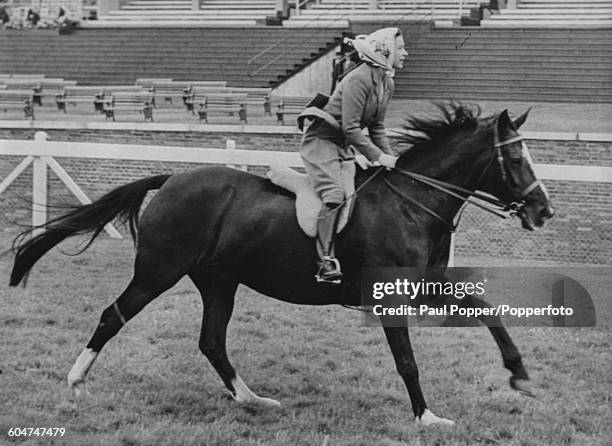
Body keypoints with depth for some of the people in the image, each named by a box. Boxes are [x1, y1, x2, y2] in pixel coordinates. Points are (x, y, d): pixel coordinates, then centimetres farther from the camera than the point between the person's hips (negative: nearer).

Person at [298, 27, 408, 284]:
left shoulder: (387, 83, 9)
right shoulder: (359, 79, -20)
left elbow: (376, 127, 15)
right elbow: (350, 128, -24)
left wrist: (390, 157, 1)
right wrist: (378, 156, -23)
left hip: (344, 144, 10)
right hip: (321, 139, -10)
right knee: (334, 194, -26)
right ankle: (326, 263, -31)